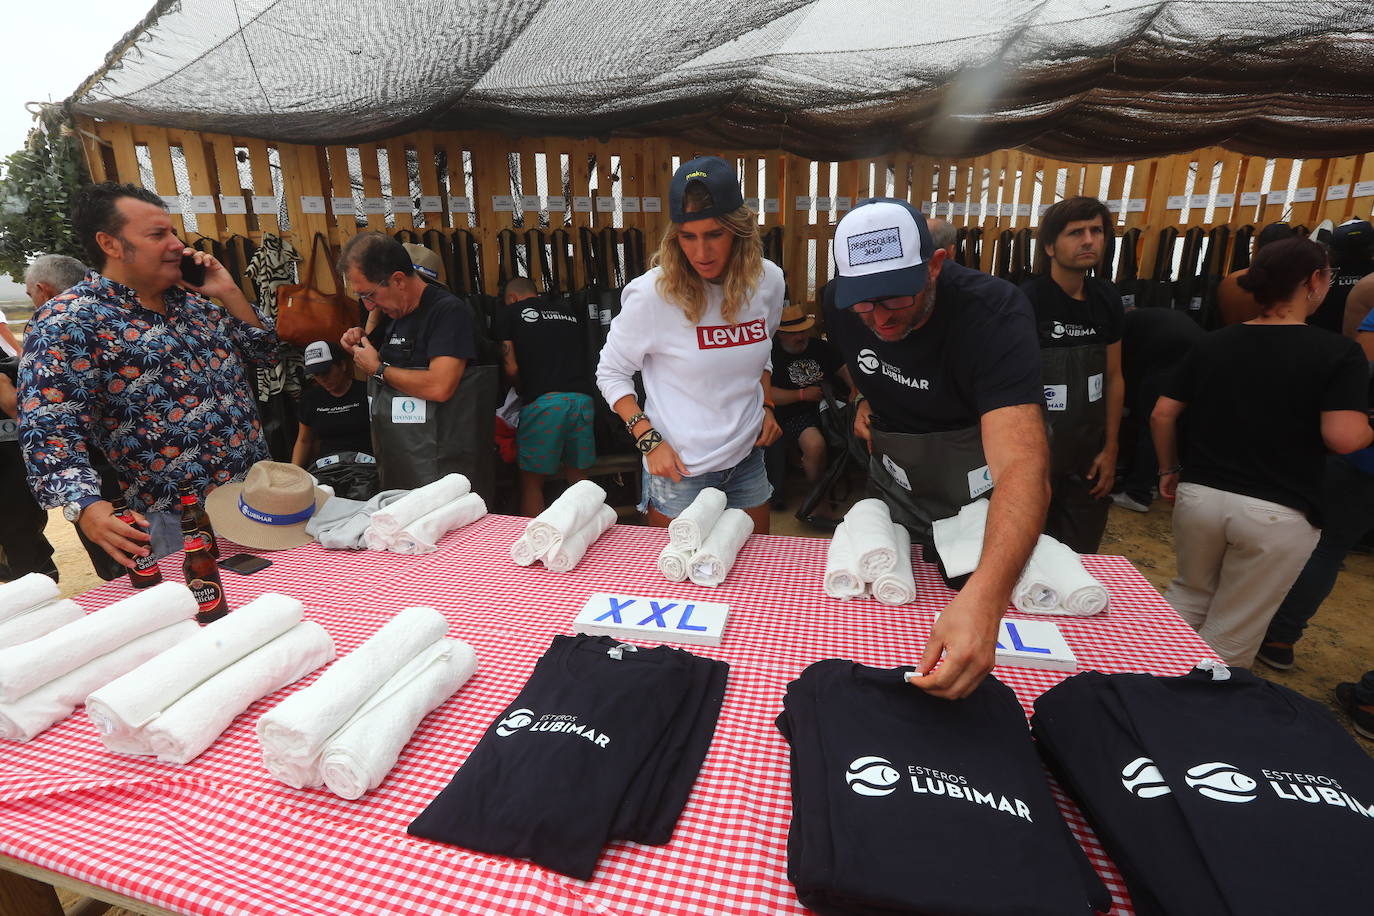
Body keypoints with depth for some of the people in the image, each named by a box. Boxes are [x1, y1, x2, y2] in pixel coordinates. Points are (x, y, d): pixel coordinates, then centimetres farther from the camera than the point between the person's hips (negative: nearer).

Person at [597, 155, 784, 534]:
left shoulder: (768, 280, -4)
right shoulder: (652, 295, -19)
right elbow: (611, 373, -7)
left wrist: (766, 406, 4)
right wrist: (649, 439, -16)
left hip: (747, 460, 5)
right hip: (679, 468, -4)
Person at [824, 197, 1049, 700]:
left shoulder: (995, 314, -36)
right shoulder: (840, 304, -18)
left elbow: (1023, 468, -50)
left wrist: (985, 596, -64)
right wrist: (866, 400, -6)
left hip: (979, 495, -4)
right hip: (894, 483, 5)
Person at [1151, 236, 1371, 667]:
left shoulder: (1211, 344, 3)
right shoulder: (1338, 353, -8)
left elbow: (1162, 415, 3)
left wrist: (1169, 470, 16)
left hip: (1199, 495, 4)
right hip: (1278, 514, -3)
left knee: (1189, 596, 26)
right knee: (1233, 633, 11)